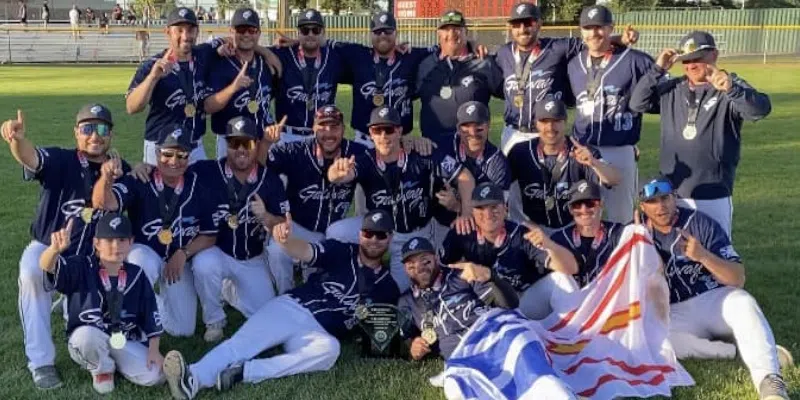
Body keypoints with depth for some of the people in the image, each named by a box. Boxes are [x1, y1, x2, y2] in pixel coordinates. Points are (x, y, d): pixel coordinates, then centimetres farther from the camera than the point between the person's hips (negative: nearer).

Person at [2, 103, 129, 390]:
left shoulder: (121, 170, -2)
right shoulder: (60, 161, -14)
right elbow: (30, 157, -35)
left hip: (95, 257, 3)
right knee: (31, 273, -34)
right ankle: (41, 362, -24)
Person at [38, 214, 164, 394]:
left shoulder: (136, 275, -1)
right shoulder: (81, 268, -12)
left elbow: (151, 315, 4)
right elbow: (47, 266, -31)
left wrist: (154, 350, -5)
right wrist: (55, 248, -54)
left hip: (127, 342, 3)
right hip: (87, 340, -2)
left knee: (154, 377, -18)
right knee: (87, 335, -38)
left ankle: (113, 360, 12)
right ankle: (101, 369, -3)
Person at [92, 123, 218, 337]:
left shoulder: (198, 186, -8)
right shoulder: (138, 181, -15)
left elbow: (210, 235, -1)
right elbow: (105, 203, -34)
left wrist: (183, 254, -15)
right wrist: (106, 178, -55)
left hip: (180, 261, 3)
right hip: (143, 253, -3)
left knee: (182, 329, -2)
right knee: (144, 263, -40)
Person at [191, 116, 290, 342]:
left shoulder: (271, 180, -7)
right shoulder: (206, 171, -13)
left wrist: (265, 217, -27)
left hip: (252, 260, 3)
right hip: (216, 251, -2)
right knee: (204, 264, -37)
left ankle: (232, 293, 33)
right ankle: (214, 321, -7)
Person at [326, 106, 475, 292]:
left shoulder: (421, 156, -23)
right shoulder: (365, 161, -20)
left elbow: (464, 176, -17)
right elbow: (336, 176, -41)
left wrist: (466, 214, -28)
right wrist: (338, 173, -66)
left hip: (415, 237, -1)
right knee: (335, 234, -22)